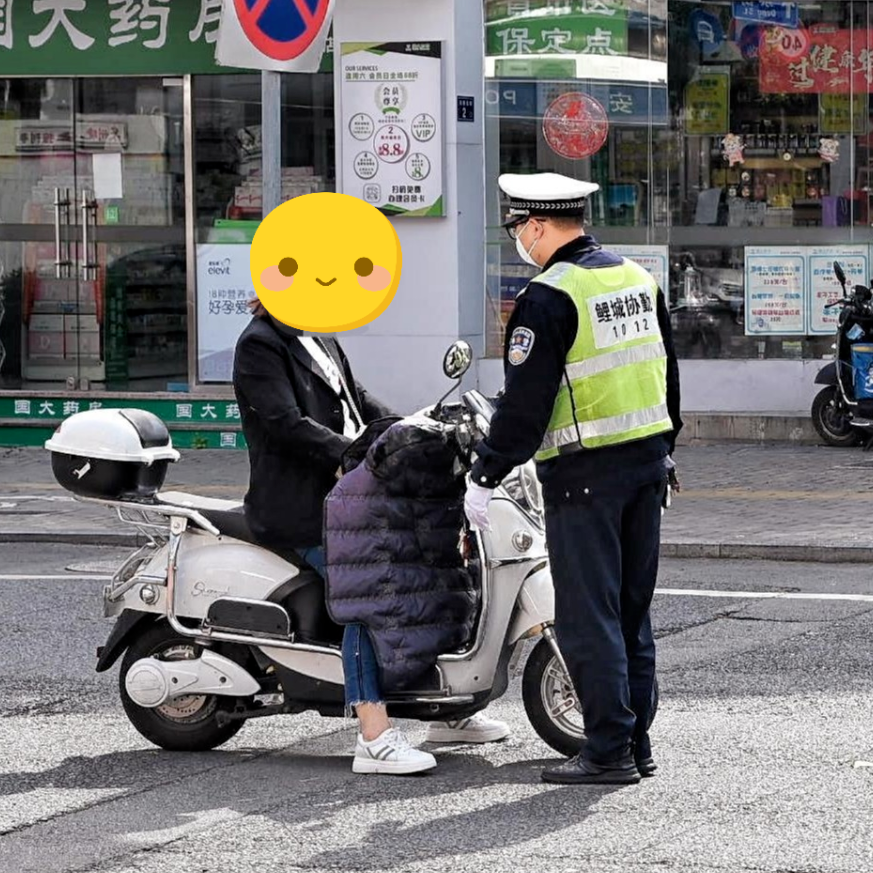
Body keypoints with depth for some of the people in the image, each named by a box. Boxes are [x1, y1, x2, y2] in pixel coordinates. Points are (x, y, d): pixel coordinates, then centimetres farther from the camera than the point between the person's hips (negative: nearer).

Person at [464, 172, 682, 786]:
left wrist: (484, 476, -8)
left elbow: (524, 401, -15)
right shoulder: (639, 278, 11)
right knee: (633, 608, 14)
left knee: (589, 615, -3)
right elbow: (668, 375, 19)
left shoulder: (550, 296, -14)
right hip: (648, 460, 8)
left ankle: (610, 750, -4)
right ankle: (637, 741, 18)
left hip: (585, 471, -8)